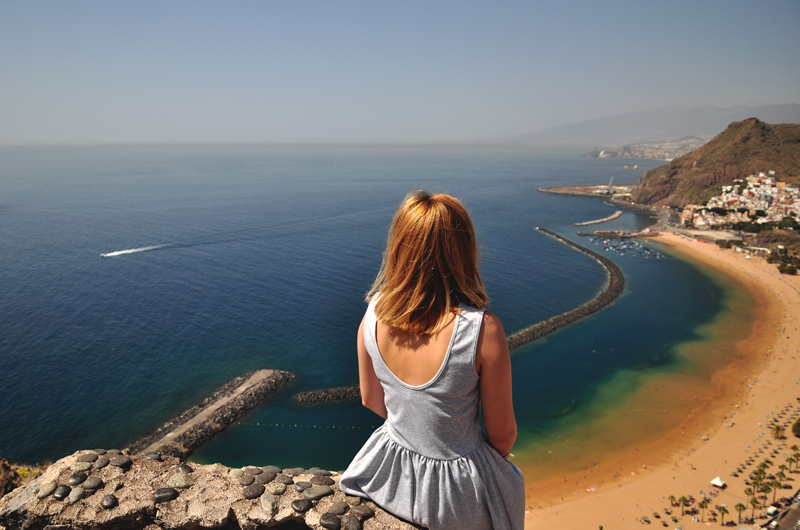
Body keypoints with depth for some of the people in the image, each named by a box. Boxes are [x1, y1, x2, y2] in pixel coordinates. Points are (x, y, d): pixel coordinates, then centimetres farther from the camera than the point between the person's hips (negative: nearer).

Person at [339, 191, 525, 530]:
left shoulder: (374, 315, -18)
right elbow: (502, 434, -16)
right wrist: (497, 458, 7)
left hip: (391, 470, 3)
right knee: (511, 480, 32)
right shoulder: (483, 330, -30)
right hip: (458, 487, -3)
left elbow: (371, 400, -1)